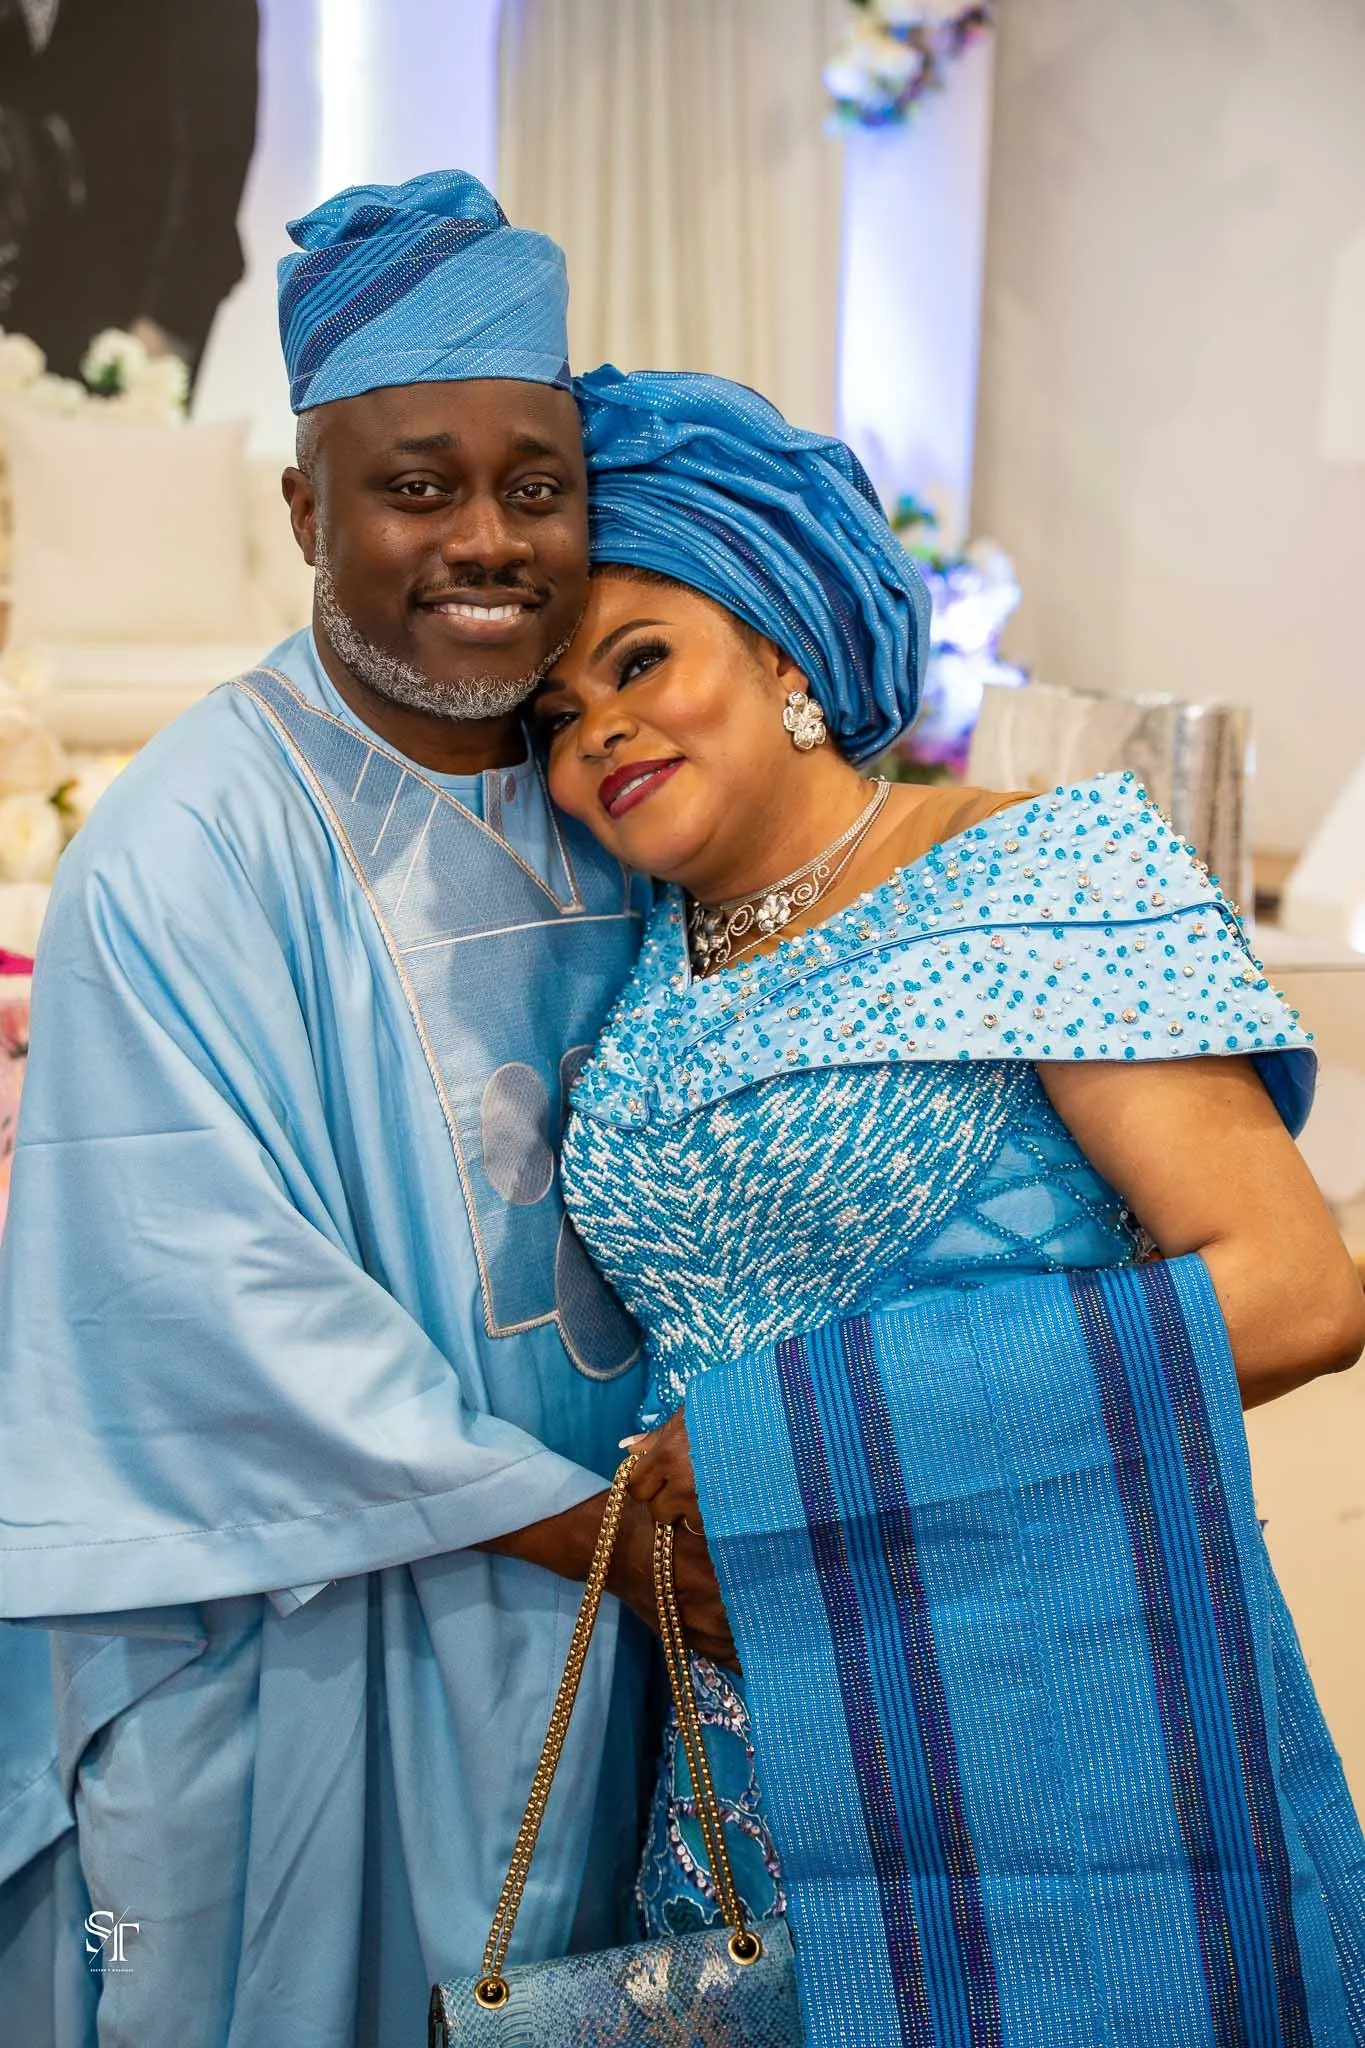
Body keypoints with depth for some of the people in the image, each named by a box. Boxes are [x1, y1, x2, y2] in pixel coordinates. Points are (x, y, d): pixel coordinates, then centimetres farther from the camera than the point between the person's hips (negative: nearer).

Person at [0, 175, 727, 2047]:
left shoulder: (604, 810, 2)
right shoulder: (185, 852, -17)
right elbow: (229, 1295, -20)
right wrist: (588, 1524, -16)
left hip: (589, 1601, 5)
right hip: (289, 1624, -5)